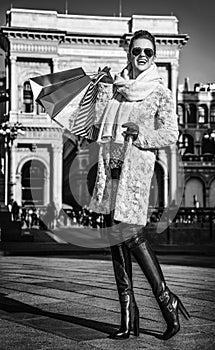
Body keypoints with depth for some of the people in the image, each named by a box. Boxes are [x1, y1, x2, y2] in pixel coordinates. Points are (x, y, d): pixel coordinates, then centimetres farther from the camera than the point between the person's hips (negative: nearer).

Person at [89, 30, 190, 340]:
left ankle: (166, 299, -1)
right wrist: (102, 96, 8)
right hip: (111, 163, 5)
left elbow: (171, 134, -3)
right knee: (116, 236, 3)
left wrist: (140, 134, -15)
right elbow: (99, 128, 18)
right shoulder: (115, 87, 18)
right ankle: (128, 312, 8)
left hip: (138, 162, -5)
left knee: (131, 233, -15)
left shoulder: (160, 93, 5)